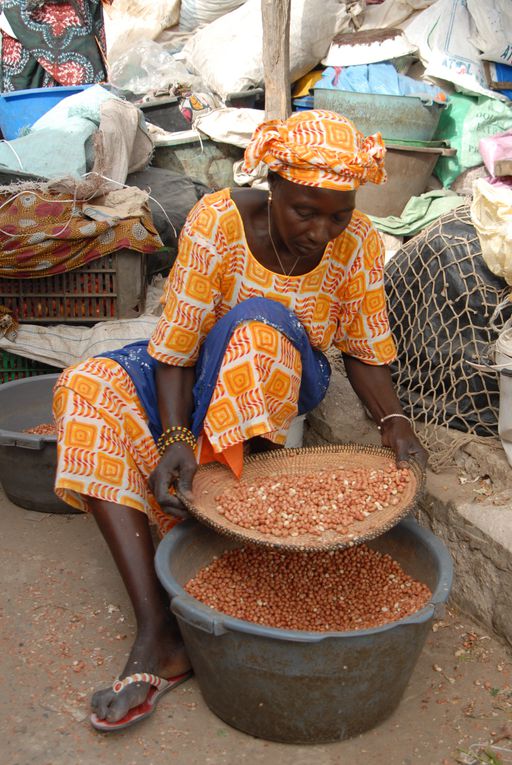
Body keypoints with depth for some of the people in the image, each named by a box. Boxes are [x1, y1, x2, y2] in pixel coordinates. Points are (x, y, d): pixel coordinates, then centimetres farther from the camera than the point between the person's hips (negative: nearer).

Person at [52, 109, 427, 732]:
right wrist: (174, 436, -36)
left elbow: (365, 350, -6)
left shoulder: (358, 244, -16)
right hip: (202, 373, 1)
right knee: (86, 388, -28)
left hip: (285, 379, -1)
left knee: (258, 324, -36)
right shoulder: (219, 220, -22)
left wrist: (392, 420, -24)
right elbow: (176, 343, -22)